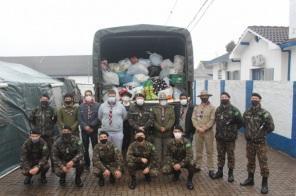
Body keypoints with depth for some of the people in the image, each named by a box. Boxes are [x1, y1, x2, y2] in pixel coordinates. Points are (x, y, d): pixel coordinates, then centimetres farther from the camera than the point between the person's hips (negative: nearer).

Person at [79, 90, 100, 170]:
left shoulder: (97, 105, -4)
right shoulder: (81, 106, 4)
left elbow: (98, 117, -8)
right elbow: (79, 118, 0)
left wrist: (91, 126, -13)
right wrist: (85, 126, -12)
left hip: (94, 130, -2)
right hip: (84, 130, 2)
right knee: (85, 148, 10)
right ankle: (86, 164, 22)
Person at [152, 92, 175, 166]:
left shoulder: (171, 108, 9)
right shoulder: (155, 109, 9)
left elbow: (172, 119, -1)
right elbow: (153, 120, 1)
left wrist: (166, 128, -13)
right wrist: (159, 128, -12)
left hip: (168, 133, 0)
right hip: (157, 133, 0)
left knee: (166, 151, 4)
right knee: (158, 150, 0)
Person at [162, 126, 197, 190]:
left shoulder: (186, 142, -19)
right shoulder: (171, 142, -10)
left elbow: (189, 155, -26)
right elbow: (168, 155, -2)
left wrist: (180, 164, -35)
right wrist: (173, 164, -19)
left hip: (185, 161, -3)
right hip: (174, 161, 3)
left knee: (192, 163, -37)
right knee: (165, 170, -22)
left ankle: (189, 181, -8)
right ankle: (176, 173, 15)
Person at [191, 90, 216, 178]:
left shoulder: (212, 108, -2)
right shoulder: (196, 107, 10)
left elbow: (212, 120, -10)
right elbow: (193, 118, 3)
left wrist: (204, 128, -17)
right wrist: (198, 128, -11)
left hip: (208, 132, -3)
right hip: (198, 132, 4)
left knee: (209, 151, 0)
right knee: (198, 150, 12)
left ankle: (211, 169, 5)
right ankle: (197, 166, 23)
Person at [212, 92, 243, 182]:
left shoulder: (234, 110, -11)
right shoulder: (218, 109, 7)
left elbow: (240, 122, -5)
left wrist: (233, 130, 0)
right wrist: (219, 130, 12)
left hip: (230, 138, -5)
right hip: (219, 137, 5)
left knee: (230, 156, 7)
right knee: (220, 155, 14)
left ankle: (230, 173, 19)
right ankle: (220, 171, 26)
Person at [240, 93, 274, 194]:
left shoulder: (264, 113, -12)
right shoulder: (247, 112, 3)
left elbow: (271, 128, -13)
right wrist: (248, 133, 7)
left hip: (260, 143, -5)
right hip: (249, 142, 5)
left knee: (263, 163, 2)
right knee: (250, 162, 18)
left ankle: (265, 183, 14)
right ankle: (250, 179, 33)